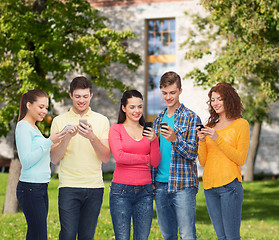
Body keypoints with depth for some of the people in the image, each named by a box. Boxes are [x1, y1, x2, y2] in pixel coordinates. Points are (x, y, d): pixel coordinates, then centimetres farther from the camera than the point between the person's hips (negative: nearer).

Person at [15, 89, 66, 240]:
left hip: (41, 187, 9)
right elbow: (26, 161, -16)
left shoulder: (34, 128, 18)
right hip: (30, 188, -9)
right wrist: (49, 142, -18)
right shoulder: (23, 127, -8)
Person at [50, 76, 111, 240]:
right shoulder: (59, 121, 6)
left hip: (95, 186, 1)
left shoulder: (102, 120, 7)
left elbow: (106, 157, -1)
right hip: (69, 186, -1)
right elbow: (54, 159, 0)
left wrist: (92, 137, -17)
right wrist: (68, 137, -15)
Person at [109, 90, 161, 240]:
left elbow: (155, 163, 7)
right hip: (122, 189, -3)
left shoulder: (147, 131, 14)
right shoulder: (116, 129, 3)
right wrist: (145, 158, -2)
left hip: (145, 191, 4)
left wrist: (154, 141, -8)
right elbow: (119, 156, -10)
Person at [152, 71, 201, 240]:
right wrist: (151, 181, 12)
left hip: (183, 186, -6)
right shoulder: (159, 120, 15)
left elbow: (192, 153, -10)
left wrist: (175, 139, -27)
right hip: (160, 185, 6)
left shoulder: (191, 118, -3)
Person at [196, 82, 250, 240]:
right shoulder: (210, 126, 17)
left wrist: (218, 139, -13)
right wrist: (202, 141, -2)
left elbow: (241, 160, -6)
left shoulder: (241, 124, 2)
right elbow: (203, 162, 15)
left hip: (230, 184, -5)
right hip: (209, 185, 5)